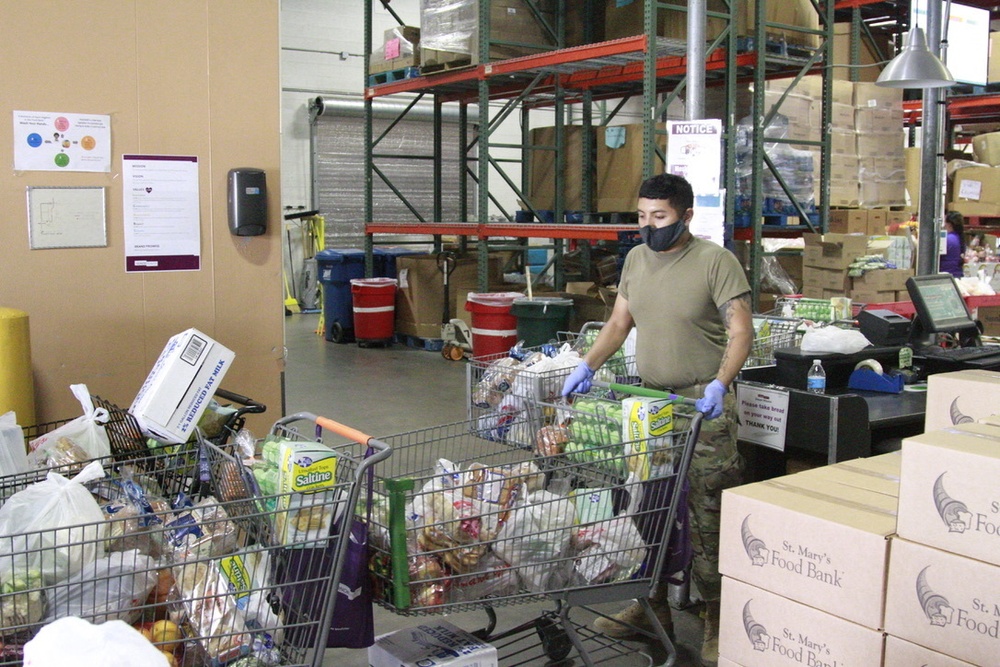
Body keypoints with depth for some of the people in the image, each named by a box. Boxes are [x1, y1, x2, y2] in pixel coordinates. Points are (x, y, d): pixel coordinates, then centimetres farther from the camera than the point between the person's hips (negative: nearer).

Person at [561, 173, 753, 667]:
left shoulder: (715, 261, -9)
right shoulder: (636, 259, 10)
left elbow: (741, 332, -11)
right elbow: (619, 323, 16)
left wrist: (719, 384, -25)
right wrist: (587, 366, 3)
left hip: (702, 406, -6)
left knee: (707, 516, -1)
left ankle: (716, 621, 13)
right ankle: (652, 608, 28)